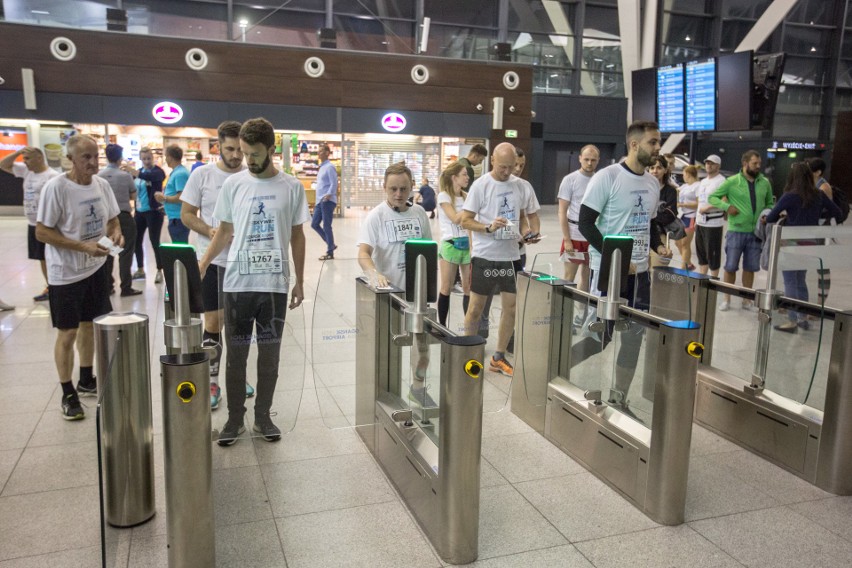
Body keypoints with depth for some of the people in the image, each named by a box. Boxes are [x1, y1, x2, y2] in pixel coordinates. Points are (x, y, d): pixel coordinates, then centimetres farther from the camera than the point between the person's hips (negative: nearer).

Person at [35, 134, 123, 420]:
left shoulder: (101, 184, 0)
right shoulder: (56, 187, -18)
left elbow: (112, 219, 12)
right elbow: (42, 232, -18)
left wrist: (116, 233, -11)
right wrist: (83, 246, -26)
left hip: (96, 268, 6)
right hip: (66, 273, -6)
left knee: (90, 325, 18)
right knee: (68, 333, 3)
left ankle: (86, 380, 36)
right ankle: (68, 394, 17)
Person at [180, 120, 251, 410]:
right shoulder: (202, 175, -3)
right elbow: (186, 214, -1)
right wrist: (210, 231, -18)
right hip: (212, 259, -2)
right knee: (213, 323, 3)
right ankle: (211, 383, 16)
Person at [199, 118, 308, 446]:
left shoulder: (291, 187, 1)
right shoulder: (233, 184, 1)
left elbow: (297, 237, 6)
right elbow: (224, 232, 8)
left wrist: (299, 281, 5)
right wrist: (202, 265, -4)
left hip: (275, 284, 0)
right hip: (238, 283, 0)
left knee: (270, 352, 9)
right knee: (236, 352, 8)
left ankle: (263, 416, 24)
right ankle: (235, 418, 21)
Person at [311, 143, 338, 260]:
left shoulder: (329, 167, -10)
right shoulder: (321, 167, 18)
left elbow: (334, 184, -17)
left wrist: (329, 195, -30)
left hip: (327, 201, -10)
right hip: (320, 201, 10)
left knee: (326, 226, -5)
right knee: (314, 224, 9)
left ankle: (330, 253, 4)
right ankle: (331, 244, 20)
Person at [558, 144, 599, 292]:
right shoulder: (569, 180, -4)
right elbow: (562, 212, -6)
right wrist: (567, 239, -12)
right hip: (574, 236, -3)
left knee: (587, 276, 12)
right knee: (569, 277, 1)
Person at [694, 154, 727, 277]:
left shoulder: (721, 181, -9)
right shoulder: (703, 181, 18)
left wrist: (707, 208, -20)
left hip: (713, 223, -8)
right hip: (700, 222, 8)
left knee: (712, 254, -3)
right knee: (701, 253, 14)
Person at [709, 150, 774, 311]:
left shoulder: (765, 183, 6)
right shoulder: (732, 181, -4)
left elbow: (770, 204, 18)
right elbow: (712, 197, 0)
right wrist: (727, 206, -15)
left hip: (756, 233, 3)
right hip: (736, 231, -3)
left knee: (750, 268, 11)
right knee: (730, 267, 3)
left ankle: (747, 300, 22)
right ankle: (727, 299, 15)